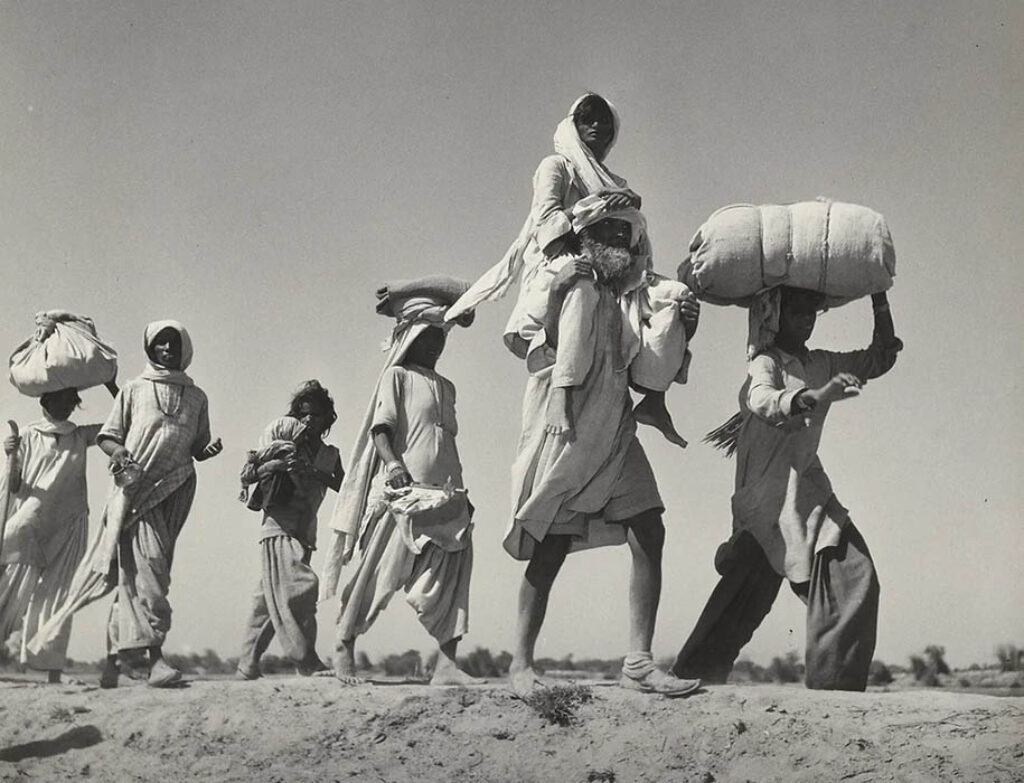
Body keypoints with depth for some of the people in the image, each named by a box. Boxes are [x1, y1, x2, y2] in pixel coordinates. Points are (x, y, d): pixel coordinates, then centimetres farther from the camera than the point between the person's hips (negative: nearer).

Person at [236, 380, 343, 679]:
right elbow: (246, 476, -1)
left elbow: (344, 486, -4)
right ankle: (306, 660, -20)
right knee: (301, 585, -20)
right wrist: (275, 464, -18)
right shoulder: (282, 433, 3)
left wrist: (312, 473, -18)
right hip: (279, 527, -5)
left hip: (305, 533, 5)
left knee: (269, 598, 8)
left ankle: (247, 665, 13)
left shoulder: (329, 455, 16)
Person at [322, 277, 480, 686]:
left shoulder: (446, 387, 22)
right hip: (403, 490, -6)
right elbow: (380, 428, -7)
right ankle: (344, 645, 11)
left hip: (444, 495, 6)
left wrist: (459, 490, 20)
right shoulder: (396, 376, 3)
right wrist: (392, 463, -23)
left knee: (451, 574, -5)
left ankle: (447, 663, -8)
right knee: (380, 571, -4)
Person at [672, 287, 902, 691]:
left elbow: (881, 356, 25)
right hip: (771, 495, -7)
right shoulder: (765, 364, -7)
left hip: (809, 489, 7)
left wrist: (878, 298, 17)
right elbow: (763, 400, -29)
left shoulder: (821, 364, 15)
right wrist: (815, 397, -47)